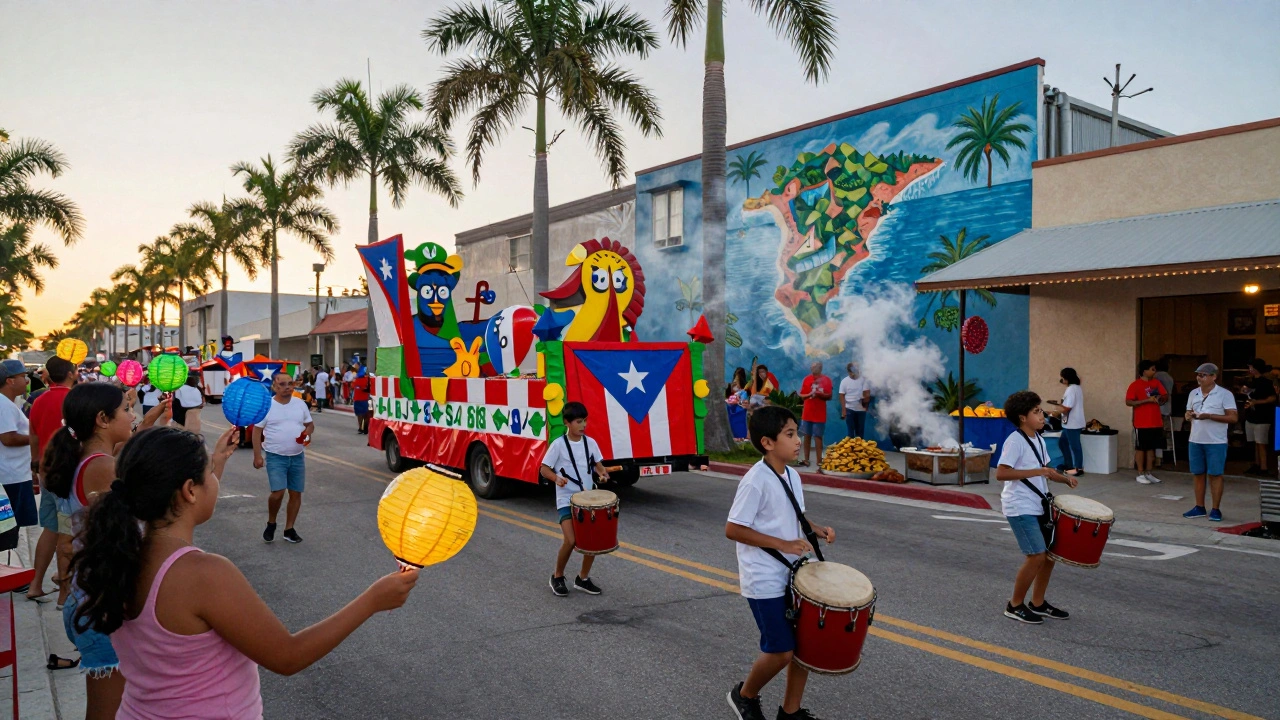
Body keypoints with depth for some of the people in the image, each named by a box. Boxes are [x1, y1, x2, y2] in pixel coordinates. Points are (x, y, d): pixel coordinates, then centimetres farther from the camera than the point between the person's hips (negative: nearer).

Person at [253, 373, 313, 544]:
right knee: (278, 493, -15)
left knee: (296, 493, 6)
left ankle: (289, 529, 20)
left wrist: (307, 434, -9)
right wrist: (257, 455, -9)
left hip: (297, 457, 4)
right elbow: (257, 432, -3)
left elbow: (310, 424, 14)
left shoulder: (300, 404, 4)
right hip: (275, 457, -4)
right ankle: (271, 523, 12)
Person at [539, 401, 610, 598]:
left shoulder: (590, 443, 2)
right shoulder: (558, 445, -10)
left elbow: (597, 464, 13)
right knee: (571, 540, -16)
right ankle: (557, 577, 9)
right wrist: (556, 478, -26)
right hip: (566, 501, -5)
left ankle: (583, 579, 21)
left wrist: (602, 473, -9)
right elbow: (544, 469, -7)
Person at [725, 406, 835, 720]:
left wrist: (819, 530, -2)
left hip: (791, 575, 8)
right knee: (781, 651, -1)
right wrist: (783, 544, -24)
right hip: (764, 582, -8)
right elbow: (733, 529, -21)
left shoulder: (792, 476, 4)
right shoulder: (755, 481, -21)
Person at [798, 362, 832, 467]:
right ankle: (806, 459, 11)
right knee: (807, 436, 6)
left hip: (820, 414, -2)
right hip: (807, 413, 3)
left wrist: (820, 394, -21)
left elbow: (829, 396, -3)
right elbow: (801, 395, 5)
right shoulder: (807, 379, 3)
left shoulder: (826, 380, -3)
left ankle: (819, 460, -1)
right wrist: (809, 394, -15)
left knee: (818, 436, -3)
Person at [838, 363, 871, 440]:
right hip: (849, 409, -1)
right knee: (850, 431, 0)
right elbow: (842, 396, -2)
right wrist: (843, 410, -9)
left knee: (860, 431, 8)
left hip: (861, 409, 1)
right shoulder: (844, 381, -2)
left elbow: (867, 394, -3)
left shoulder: (863, 380, -2)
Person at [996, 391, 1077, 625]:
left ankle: (1038, 603, 27)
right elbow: (1001, 473, -25)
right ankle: (1015, 606, 8)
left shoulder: (1038, 439, 11)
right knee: (1036, 557, -8)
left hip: (1037, 506, 9)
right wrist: (1036, 472, -27)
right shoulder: (1015, 441, -17)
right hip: (1020, 508, -9)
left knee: (1050, 553, 13)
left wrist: (1065, 478, 4)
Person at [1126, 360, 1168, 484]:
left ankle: (1149, 473, 20)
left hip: (1156, 422, 6)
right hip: (1142, 424, -6)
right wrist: (1147, 400, -21)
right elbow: (1128, 402, -15)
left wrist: (1161, 398, -8)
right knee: (1140, 448, 2)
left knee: (1152, 448, 11)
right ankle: (1140, 474, 9)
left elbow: (1166, 396, 16)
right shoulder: (1135, 385, -9)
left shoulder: (1156, 383, 9)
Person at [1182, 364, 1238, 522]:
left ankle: (1215, 510, 8)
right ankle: (1199, 508, 18)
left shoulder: (1225, 394, -7)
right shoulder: (1193, 393, 10)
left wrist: (1209, 416, -20)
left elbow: (1233, 417, -11)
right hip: (1195, 441, 5)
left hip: (1216, 442, -5)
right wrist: (1188, 416, -4)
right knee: (1198, 474, 10)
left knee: (1215, 475, 0)